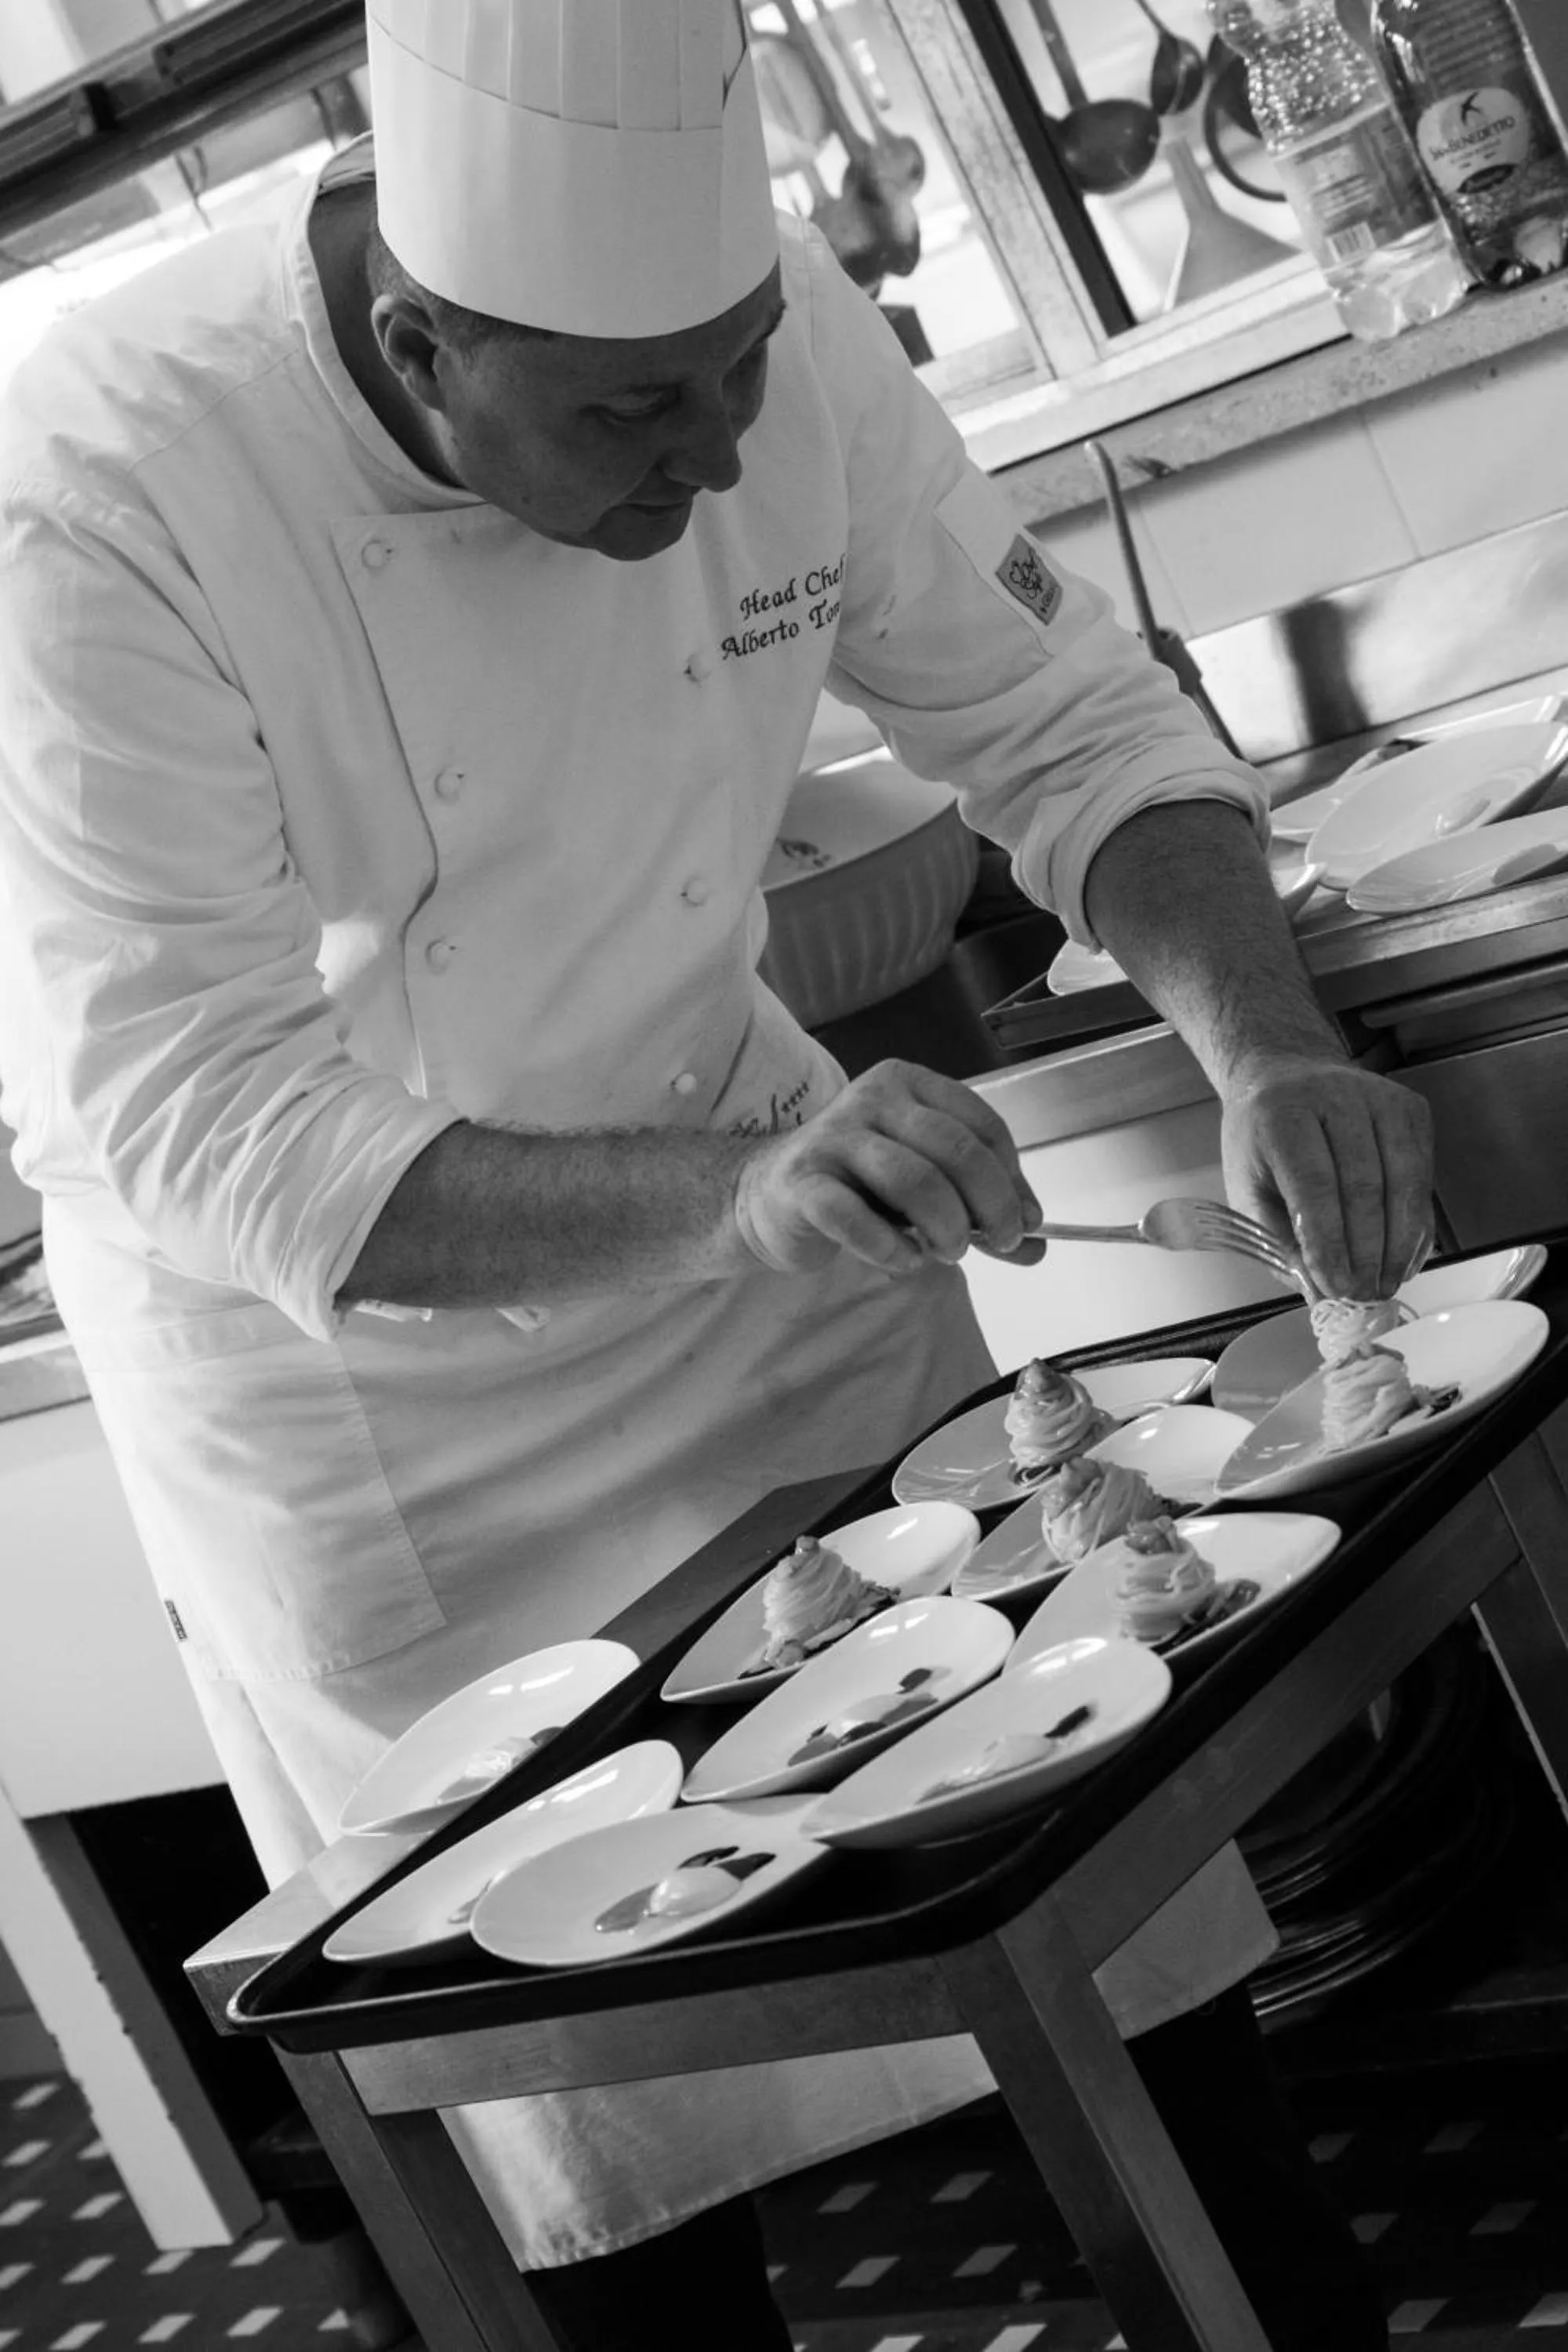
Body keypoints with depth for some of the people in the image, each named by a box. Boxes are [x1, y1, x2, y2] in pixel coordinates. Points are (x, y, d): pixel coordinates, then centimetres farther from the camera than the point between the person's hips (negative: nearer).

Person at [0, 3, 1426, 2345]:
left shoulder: (762, 325, -15)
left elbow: (1065, 715, -5)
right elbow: (189, 1130, -31)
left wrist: (1266, 1046, -23)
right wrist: (729, 1190, -44)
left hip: (733, 1175, 4)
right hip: (350, 1363, -4)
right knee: (606, 2103, 6)